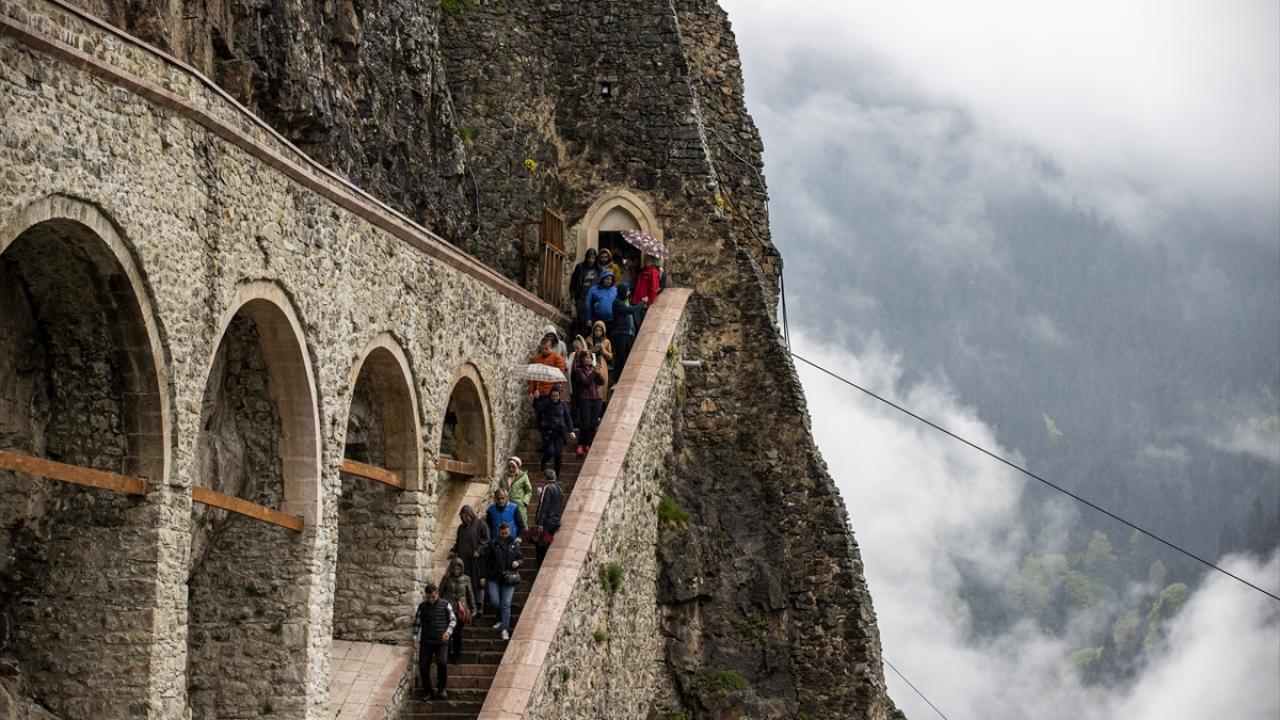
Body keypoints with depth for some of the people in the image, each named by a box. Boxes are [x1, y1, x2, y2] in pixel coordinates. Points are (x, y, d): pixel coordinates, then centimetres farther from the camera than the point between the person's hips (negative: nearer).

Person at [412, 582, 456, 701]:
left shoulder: (445, 604, 3)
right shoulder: (422, 606, 8)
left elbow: (453, 620, 4)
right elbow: (417, 623, 15)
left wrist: (448, 631, -14)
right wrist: (415, 638, 4)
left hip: (441, 642, -2)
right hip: (426, 642, 2)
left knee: (442, 662, -23)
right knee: (423, 666, -5)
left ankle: (442, 688, -4)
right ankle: (428, 692, 12)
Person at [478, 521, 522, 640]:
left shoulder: (514, 545, 7)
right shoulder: (492, 544, 3)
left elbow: (521, 558, 14)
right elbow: (485, 560, 5)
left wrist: (518, 562, -10)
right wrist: (483, 577, 1)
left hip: (509, 578, 0)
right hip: (493, 578, 0)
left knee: (506, 603, -7)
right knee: (494, 601, -6)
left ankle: (505, 629, -7)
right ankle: (501, 620, 22)